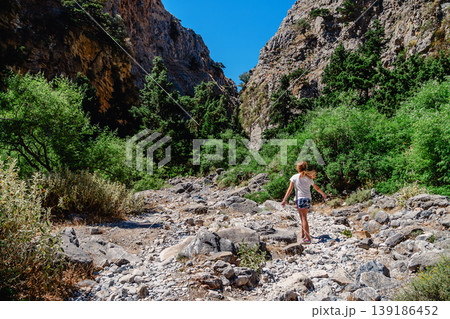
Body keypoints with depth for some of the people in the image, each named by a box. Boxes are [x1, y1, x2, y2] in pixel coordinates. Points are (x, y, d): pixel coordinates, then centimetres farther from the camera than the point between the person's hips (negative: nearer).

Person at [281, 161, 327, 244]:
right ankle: (303, 234, 30)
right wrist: (323, 194, 38)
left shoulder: (294, 177, 0)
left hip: (300, 198, -4)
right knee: (303, 217, 18)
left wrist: (284, 200, -5)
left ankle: (307, 238, -10)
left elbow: (290, 189, -6)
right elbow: (317, 188, 22)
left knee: (303, 218, -5)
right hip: (308, 199, 4)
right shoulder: (309, 178, 10)